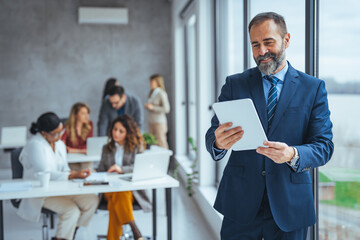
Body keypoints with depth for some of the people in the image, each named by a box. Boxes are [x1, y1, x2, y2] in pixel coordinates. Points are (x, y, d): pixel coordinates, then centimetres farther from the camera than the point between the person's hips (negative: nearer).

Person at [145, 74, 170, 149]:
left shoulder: (161, 94, -11)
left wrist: (153, 107, -15)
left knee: (161, 143, -5)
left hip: (159, 122, -7)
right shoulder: (151, 93, 12)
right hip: (151, 121, 7)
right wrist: (148, 106, 6)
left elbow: (166, 109, -15)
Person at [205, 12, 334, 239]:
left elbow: (324, 146, -4)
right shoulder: (235, 84, 4)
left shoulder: (313, 88, 2)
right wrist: (218, 142, -27)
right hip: (240, 203, 1)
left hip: (290, 205, 0)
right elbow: (213, 133, -2)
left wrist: (293, 154, -25)